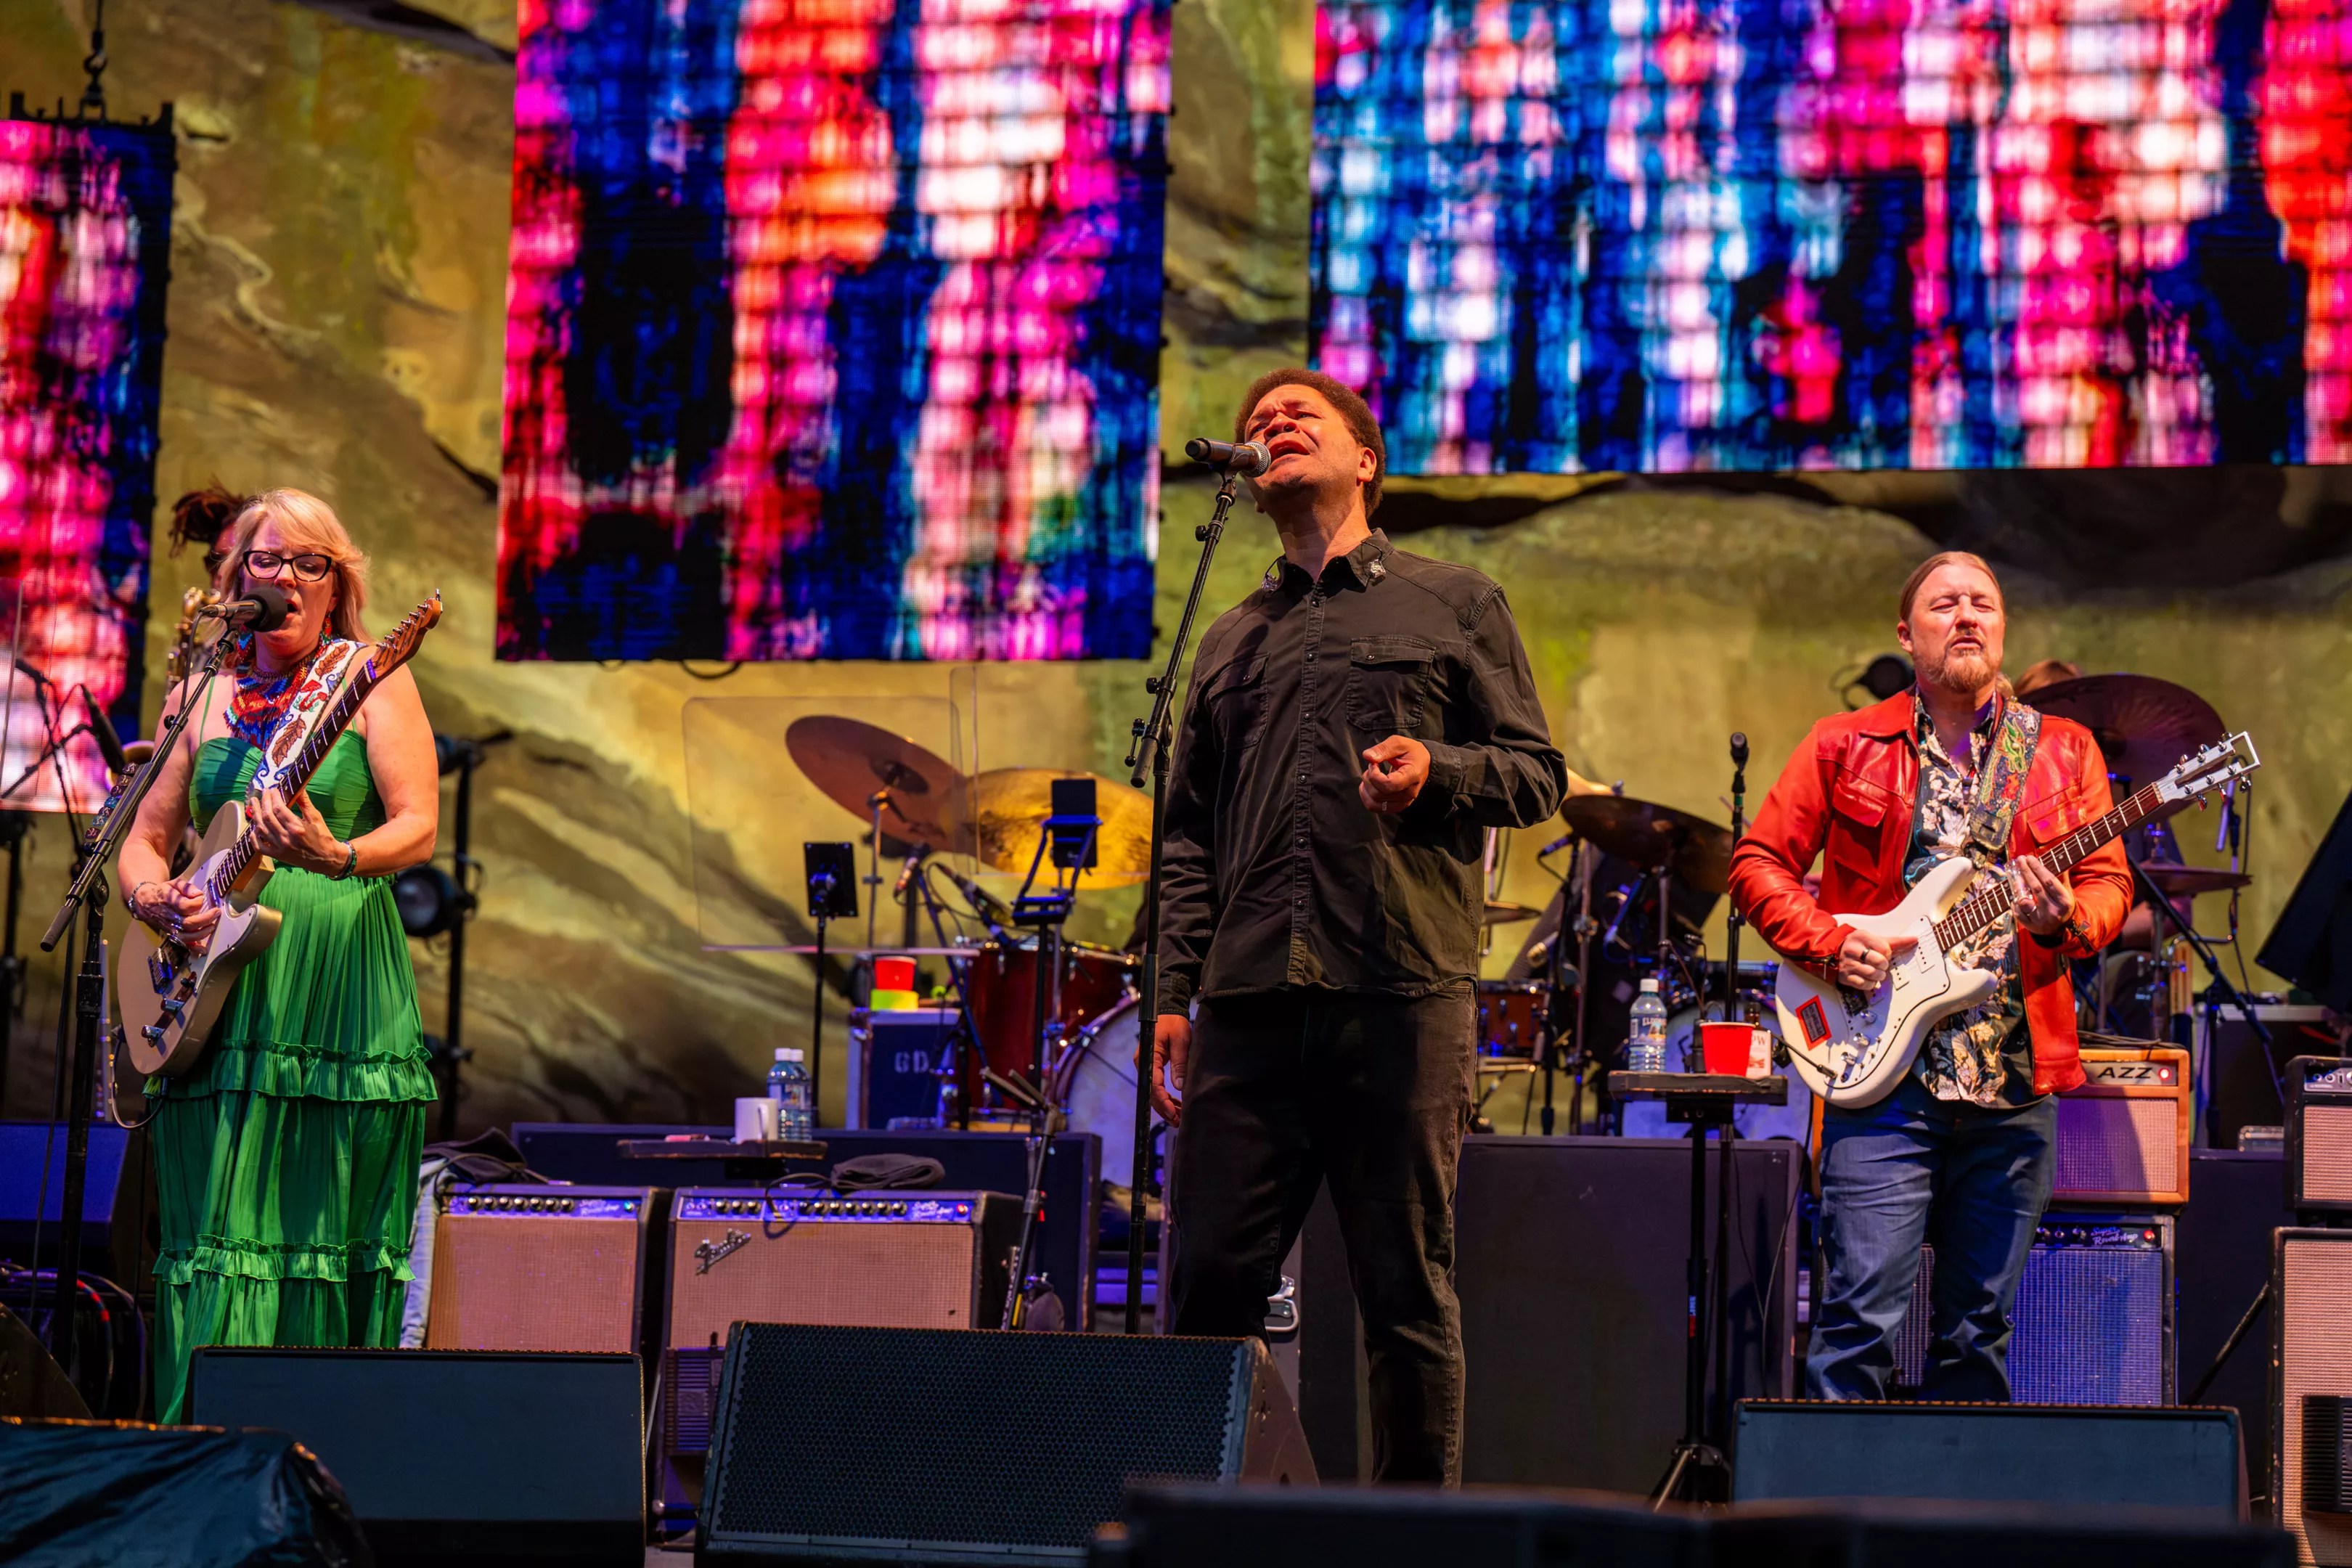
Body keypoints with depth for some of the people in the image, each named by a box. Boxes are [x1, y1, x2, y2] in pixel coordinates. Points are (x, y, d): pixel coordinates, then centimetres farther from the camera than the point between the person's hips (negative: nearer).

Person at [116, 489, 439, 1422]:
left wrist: (338, 857, -29)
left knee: (331, 1232, -2)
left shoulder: (372, 683, 2)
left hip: (343, 990, -3)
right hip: (219, 987, 3)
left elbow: (419, 827, -10)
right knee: (213, 1234, -1)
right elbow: (143, 840, 17)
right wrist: (156, 898, -6)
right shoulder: (205, 698, 14)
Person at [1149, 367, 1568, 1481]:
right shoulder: (1231, 641, 23)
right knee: (1209, 1276, -1)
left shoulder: (1454, 605, 13)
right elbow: (1190, 835, 19)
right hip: (1249, 994, 3)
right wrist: (1175, 995, 9)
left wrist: (1437, 769, -12)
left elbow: (1539, 774, 8)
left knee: (1407, 1287, -1)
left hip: (1403, 990, -3)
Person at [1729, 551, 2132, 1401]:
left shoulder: (2063, 751, 13)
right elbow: (1758, 862, 7)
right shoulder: (1844, 747, 7)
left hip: (2016, 1082, 3)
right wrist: (1829, 945, -9)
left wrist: (2067, 917, -14)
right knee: (1863, 1314, -11)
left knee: (1980, 1328, 8)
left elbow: (2110, 882, 8)